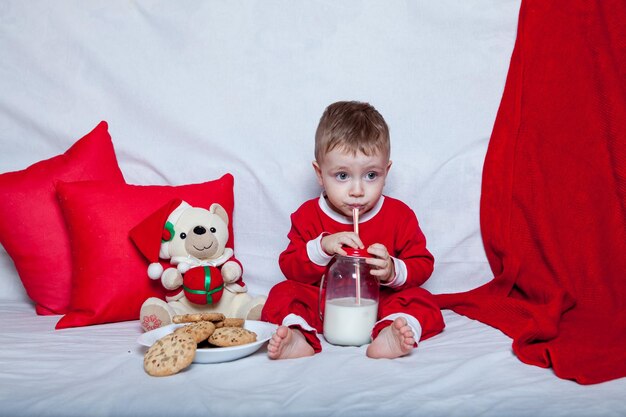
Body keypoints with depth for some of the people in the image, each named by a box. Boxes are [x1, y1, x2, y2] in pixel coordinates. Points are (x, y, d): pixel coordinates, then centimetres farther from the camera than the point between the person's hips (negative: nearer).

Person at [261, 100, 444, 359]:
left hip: (378, 302, 0)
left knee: (422, 301, -23)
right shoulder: (308, 215, -2)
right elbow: (289, 268, -7)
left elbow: (423, 265, -2)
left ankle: (391, 333, -48)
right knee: (283, 293, -20)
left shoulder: (400, 215, -3)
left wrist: (393, 271, -24)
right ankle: (297, 336, -42)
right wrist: (322, 247, -25)